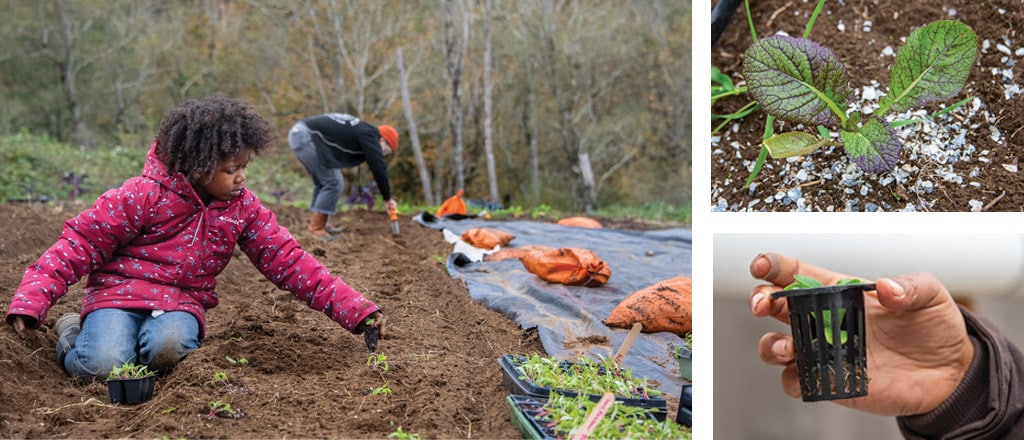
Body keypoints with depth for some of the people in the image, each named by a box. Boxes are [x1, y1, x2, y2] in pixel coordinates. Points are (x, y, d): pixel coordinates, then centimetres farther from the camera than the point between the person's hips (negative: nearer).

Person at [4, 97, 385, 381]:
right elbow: (81, 243, -10)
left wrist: (355, 309, -8)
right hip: (120, 290, -2)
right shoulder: (144, 195, -12)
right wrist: (31, 300, -22)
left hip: (182, 301, 2)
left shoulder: (243, 208, 1)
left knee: (168, 347, -34)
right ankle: (73, 335, 8)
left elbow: (287, 261, 0)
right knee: (103, 365, -28)